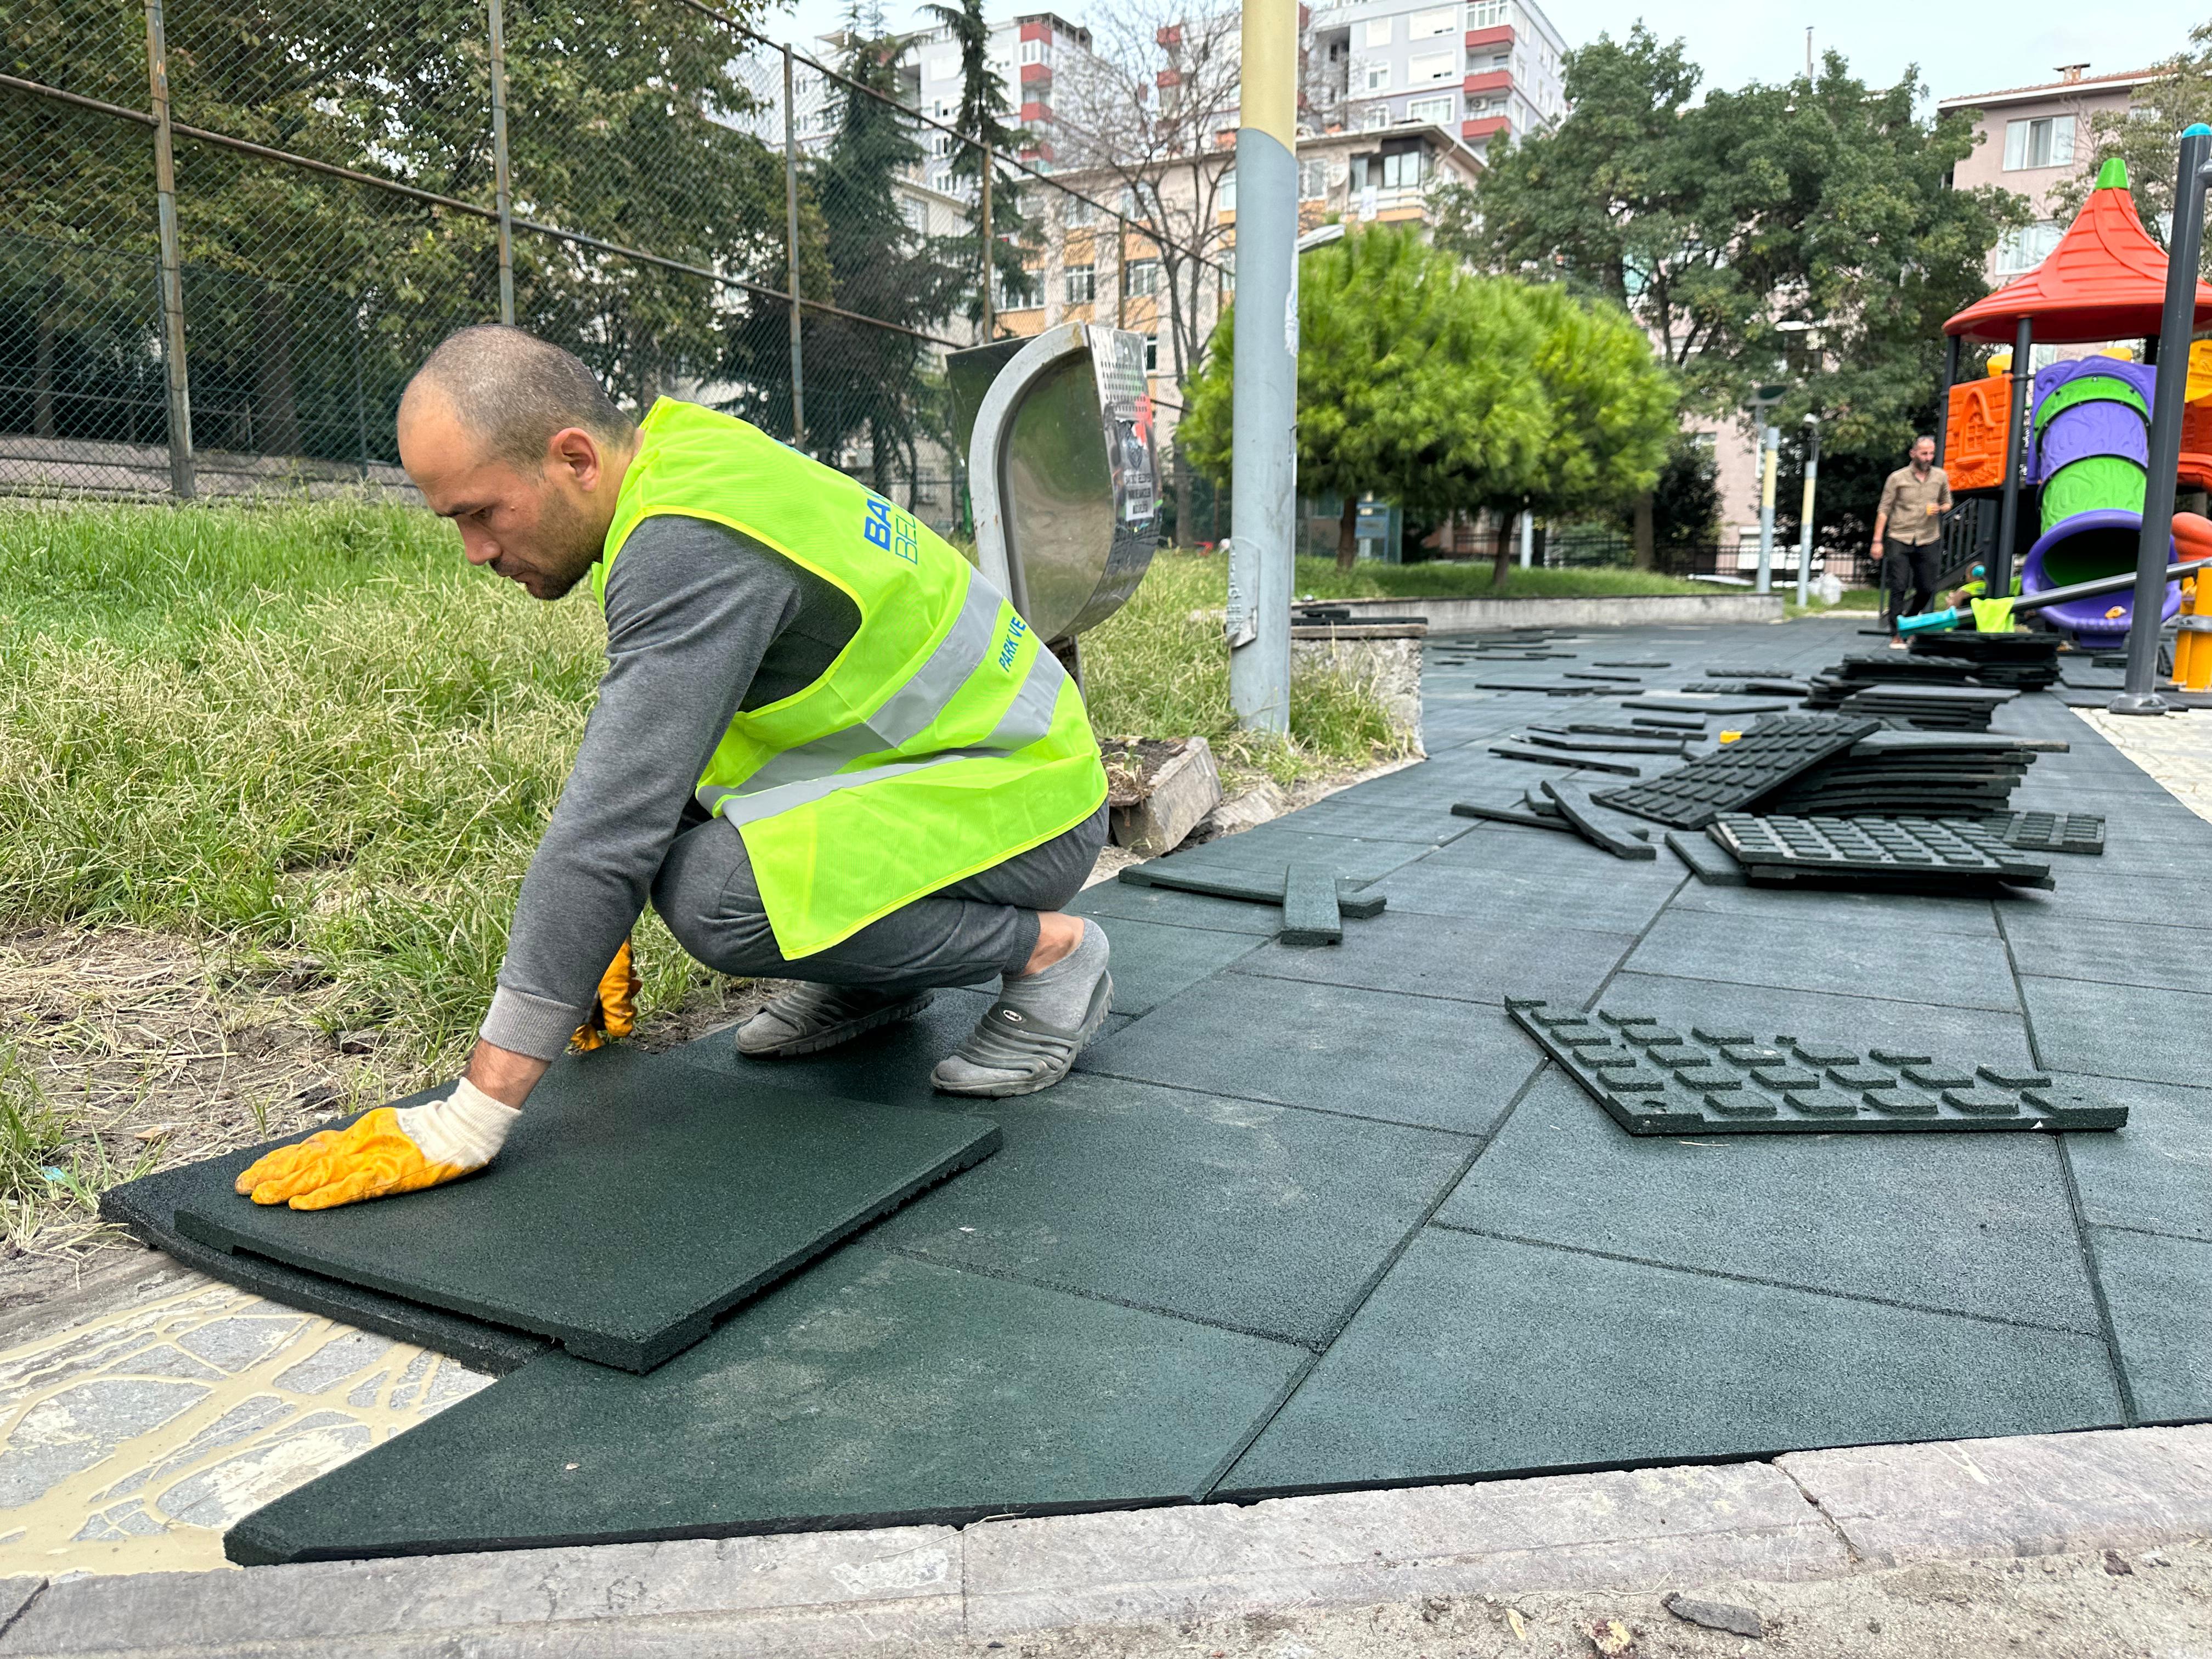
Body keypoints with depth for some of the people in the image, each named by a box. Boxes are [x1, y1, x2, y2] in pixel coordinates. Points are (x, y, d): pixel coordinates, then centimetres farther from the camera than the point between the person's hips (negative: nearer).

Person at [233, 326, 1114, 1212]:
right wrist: (598, 937, 9)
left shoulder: (691, 546, -27)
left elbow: (607, 837, -31)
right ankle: (874, 976, 12)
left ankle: (1049, 950, -9)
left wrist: (463, 1124, -27)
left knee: (711, 889, -30)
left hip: (1025, 794, -9)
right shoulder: (677, 457, 2)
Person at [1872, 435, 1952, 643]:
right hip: (1899, 540, -3)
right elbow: (1884, 510, 1)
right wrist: (1878, 541, -5)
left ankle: (1906, 620, 28)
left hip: (1928, 541, 3)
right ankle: (1896, 635, -3)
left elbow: (1948, 503, 21)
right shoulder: (1897, 478, 0)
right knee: (1898, 587, -7)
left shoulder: (1940, 477, 9)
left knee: (1926, 589, 3)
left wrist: (1939, 509, -5)